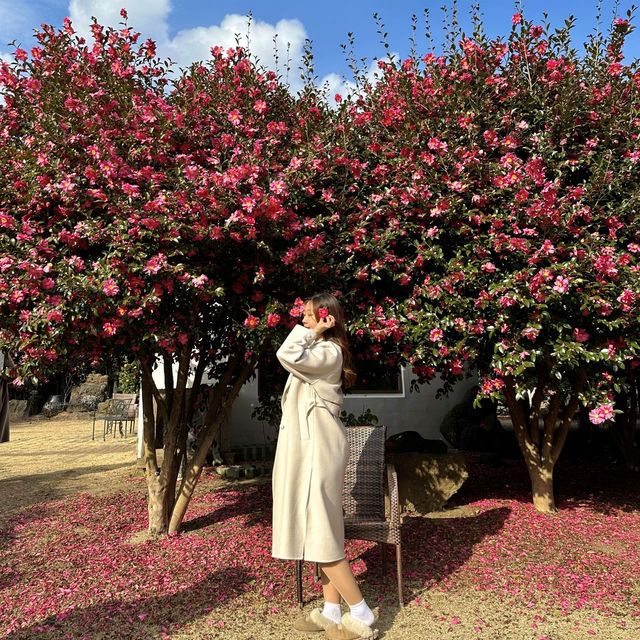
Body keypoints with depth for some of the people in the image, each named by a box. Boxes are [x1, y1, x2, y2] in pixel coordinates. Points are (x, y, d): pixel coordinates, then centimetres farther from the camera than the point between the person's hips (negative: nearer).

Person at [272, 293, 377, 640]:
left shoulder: (329, 351, -14)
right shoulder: (318, 350, 17)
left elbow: (288, 355, -29)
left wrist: (312, 332, -19)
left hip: (318, 449, -11)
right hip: (308, 447, 11)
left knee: (319, 532, -7)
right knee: (319, 530, 12)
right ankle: (331, 611, 21)